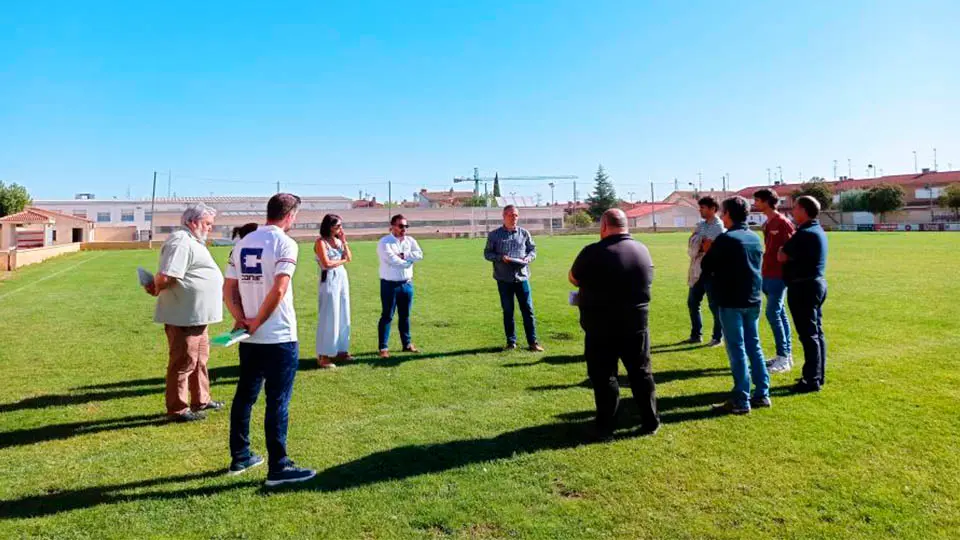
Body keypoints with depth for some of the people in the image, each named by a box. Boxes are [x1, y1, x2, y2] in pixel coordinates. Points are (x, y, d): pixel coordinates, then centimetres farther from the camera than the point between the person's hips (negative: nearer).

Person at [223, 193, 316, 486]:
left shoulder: (243, 243, 10)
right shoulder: (284, 243, -12)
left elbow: (228, 288, 10)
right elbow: (279, 290, -21)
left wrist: (241, 318, 2)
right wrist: (257, 322, -11)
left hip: (249, 338, 7)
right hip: (279, 338, -7)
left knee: (244, 396, 17)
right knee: (277, 402, 0)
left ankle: (240, 457, 29)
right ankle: (278, 467, 7)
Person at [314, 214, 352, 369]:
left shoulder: (339, 240, 13)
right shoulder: (321, 242, -9)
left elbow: (349, 258, 6)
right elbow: (326, 263, -17)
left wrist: (344, 241, -1)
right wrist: (342, 260, -3)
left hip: (342, 279, 8)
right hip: (329, 281, -8)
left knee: (343, 316, 11)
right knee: (329, 318, -7)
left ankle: (341, 350, 21)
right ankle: (323, 356, -1)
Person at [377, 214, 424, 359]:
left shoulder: (410, 240, 8)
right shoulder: (385, 242, -9)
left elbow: (419, 255, -6)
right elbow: (391, 259, -21)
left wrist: (403, 255, -17)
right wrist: (409, 261, -9)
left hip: (407, 284, 5)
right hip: (390, 284, -5)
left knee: (405, 315, 15)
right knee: (387, 316, 0)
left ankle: (407, 344, 26)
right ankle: (383, 347, 5)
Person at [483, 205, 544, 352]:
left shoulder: (524, 233, 7)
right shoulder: (494, 235, 2)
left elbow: (533, 250, 13)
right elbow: (487, 253, 3)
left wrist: (528, 258, -9)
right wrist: (501, 258, -14)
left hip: (522, 277, 1)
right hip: (504, 279, -1)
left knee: (528, 310, 1)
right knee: (508, 311, 8)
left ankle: (532, 341, 9)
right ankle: (511, 342, 18)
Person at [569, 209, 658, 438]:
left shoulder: (593, 252, -16)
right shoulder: (643, 250, 2)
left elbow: (574, 279, -1)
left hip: (600, 326, -4)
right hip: (636, 323, 5)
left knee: (603, 376, 6)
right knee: (641, 372, 16)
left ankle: (605, 426, 13)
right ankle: (650, 421, 24)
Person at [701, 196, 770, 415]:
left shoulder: (725, 239, -14)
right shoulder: (756, 238, 8)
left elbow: (706, 268, -9)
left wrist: (709, 252, 12)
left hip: (731, 302, -7)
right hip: (753, 301, 7)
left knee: (737, 351, -2)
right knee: (754, 348, 15)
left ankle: (741, 401, 4)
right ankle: (762, 394, 21)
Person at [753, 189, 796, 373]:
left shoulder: (783, 222, -13)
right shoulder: (767, 224, 13)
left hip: (778, 275, -9)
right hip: (767, 274, 9)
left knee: (773, 313, -9)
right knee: (779, 313, 12)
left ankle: (783, 358, -2)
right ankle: (786, 354, 19)